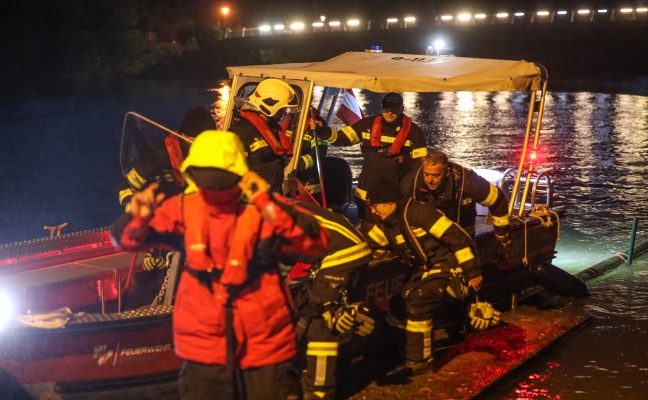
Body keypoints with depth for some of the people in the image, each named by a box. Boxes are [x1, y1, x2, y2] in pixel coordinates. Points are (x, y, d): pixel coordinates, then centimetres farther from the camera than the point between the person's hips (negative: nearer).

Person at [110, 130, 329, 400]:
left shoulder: (264, 209, -12)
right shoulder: (184, 209, -3)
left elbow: (316, 242, -24)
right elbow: (126, 239, 0)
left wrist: (271, 205, -35)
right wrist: (138, 218, -23)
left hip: (264, 345, -2)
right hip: (204, 346, 3)